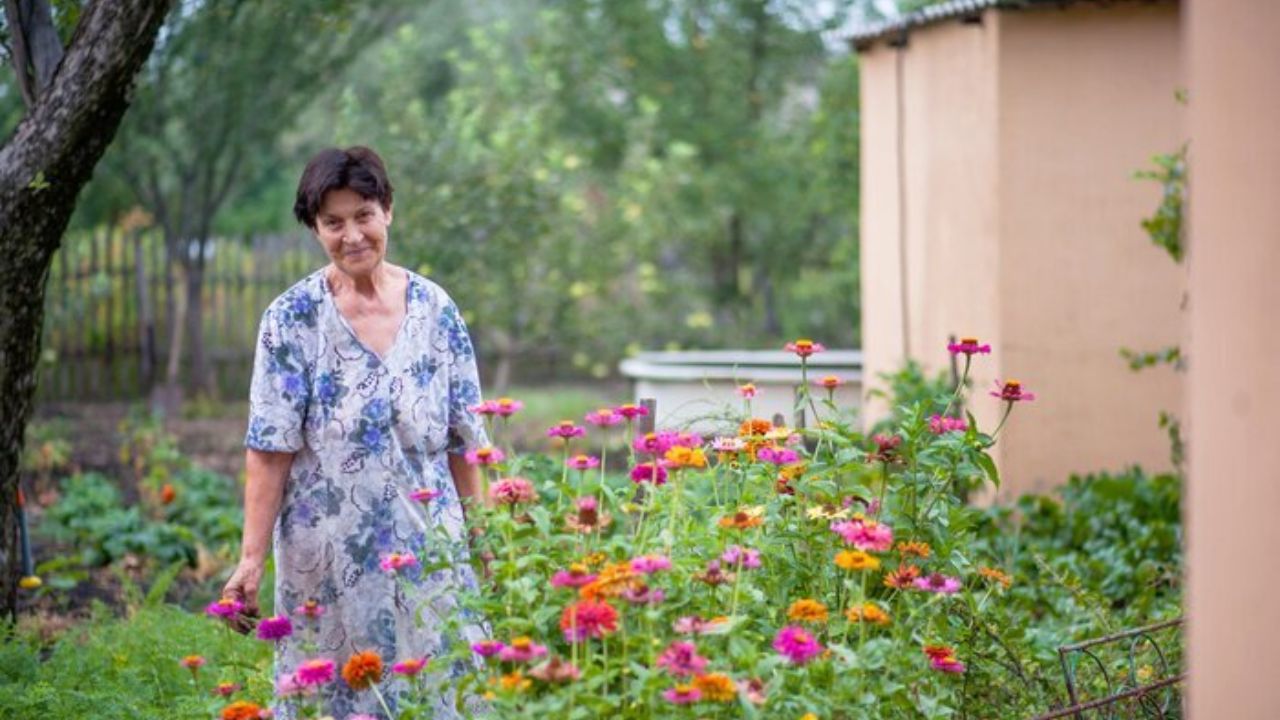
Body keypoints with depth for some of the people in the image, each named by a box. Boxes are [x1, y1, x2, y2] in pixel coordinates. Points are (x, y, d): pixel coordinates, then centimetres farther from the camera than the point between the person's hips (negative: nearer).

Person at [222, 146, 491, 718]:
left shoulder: (435, 310, 2)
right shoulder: (292, 318, -4)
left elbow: (462, 443, 6)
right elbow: (269, 451, -9)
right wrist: (251, 560, -15)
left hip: (429, 556, 2)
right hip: (329, 561, -2)